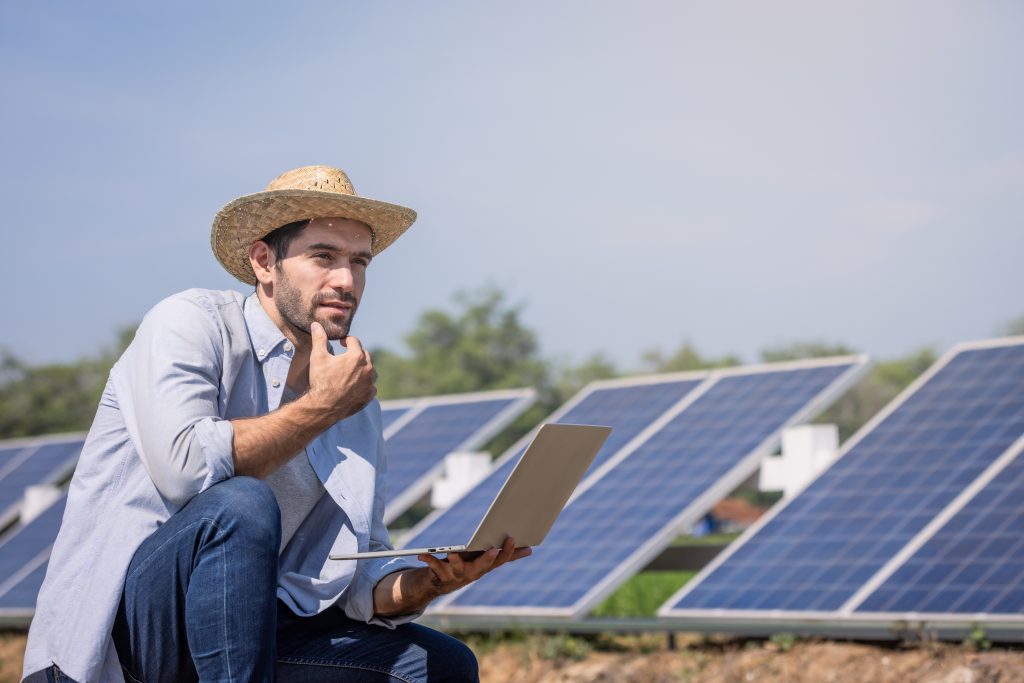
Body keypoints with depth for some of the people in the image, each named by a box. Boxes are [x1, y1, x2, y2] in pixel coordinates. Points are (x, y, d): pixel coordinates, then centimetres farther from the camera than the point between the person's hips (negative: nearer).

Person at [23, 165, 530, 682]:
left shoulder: (356, 406, 11)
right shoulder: (190, 322, -6)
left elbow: (362, 579, 7)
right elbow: (183, 467, -26)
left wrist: (430, 581, -15)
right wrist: (320, 406, -15)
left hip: (244, 628, 7)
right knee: (241, 505, -34)